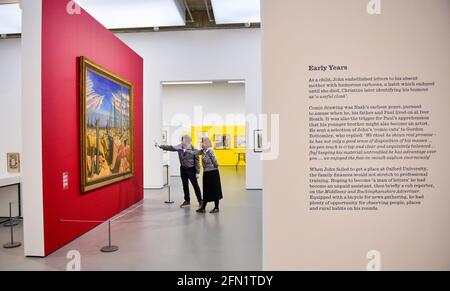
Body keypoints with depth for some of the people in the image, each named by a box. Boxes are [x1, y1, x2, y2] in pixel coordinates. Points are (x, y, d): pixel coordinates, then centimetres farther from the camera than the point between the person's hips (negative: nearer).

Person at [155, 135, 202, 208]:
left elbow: (197, 161, -13)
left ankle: (200, 201, 18)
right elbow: (170, 148, -4)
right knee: (185, 186, 13)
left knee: (195, 185, 4)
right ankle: (187, 201, 26)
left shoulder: (193, 149, -17)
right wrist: (160, 146, -12)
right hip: (183, 169, 5)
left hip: (191, 169, -4)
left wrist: (198, 172, -13)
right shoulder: (179, 147, -6)